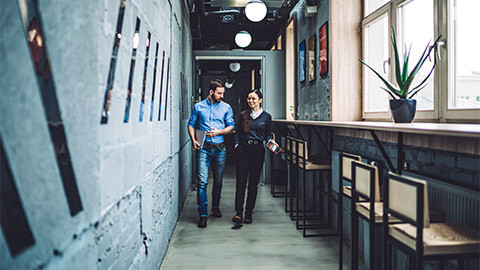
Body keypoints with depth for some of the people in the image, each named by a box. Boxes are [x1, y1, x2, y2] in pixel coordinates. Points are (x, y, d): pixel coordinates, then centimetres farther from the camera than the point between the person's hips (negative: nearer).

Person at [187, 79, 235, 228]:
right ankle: (203, 214, -5)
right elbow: (191, 124, 9)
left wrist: (218, 132, -9)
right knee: (202, 181, -9)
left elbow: (231, 126, 7)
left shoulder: (226, 107, 8)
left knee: (218, 180, 10)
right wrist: (193, 140, -5)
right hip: (203, 148, -2)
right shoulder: (198, 107, 6)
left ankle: (215, 207, 30)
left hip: (219, 149, 2)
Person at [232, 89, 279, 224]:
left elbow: (268, 134, 10)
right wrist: (237, 144, -1)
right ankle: (238, 212, -1)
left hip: (258, 150, 0)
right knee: (241, 181, -6)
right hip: (243, 150, 1)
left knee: (253, 182, 3)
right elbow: (237, 132, 14)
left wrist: (271, 141, -10)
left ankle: (249, 213, 12)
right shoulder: (243, 115, 9)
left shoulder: (266, 116, 6)